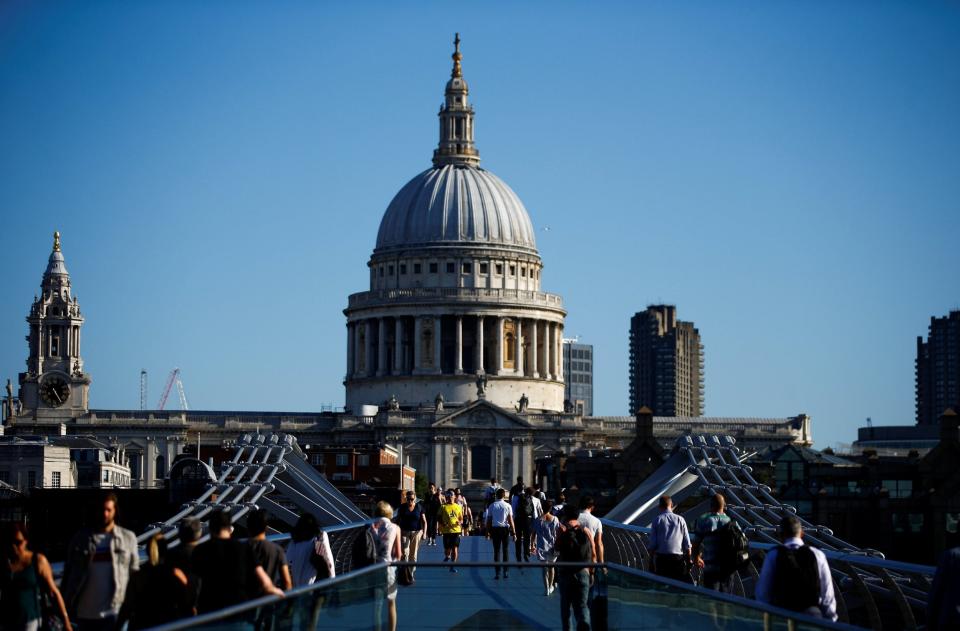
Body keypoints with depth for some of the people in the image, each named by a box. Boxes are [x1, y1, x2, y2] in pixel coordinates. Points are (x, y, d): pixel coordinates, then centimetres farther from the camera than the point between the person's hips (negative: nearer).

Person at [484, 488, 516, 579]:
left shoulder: (492, 506, 3)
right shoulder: (507, 506, -1)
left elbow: (488, 520, 3)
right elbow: (510, 520, -3)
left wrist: (488, 532, 9)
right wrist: (513, 532, 0)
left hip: (495, 529, 0)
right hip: (505, 529, 0)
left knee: (496, 550, 2)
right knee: (505, 550, 8)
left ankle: (497, 573, -2)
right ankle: (505, 572, 7)